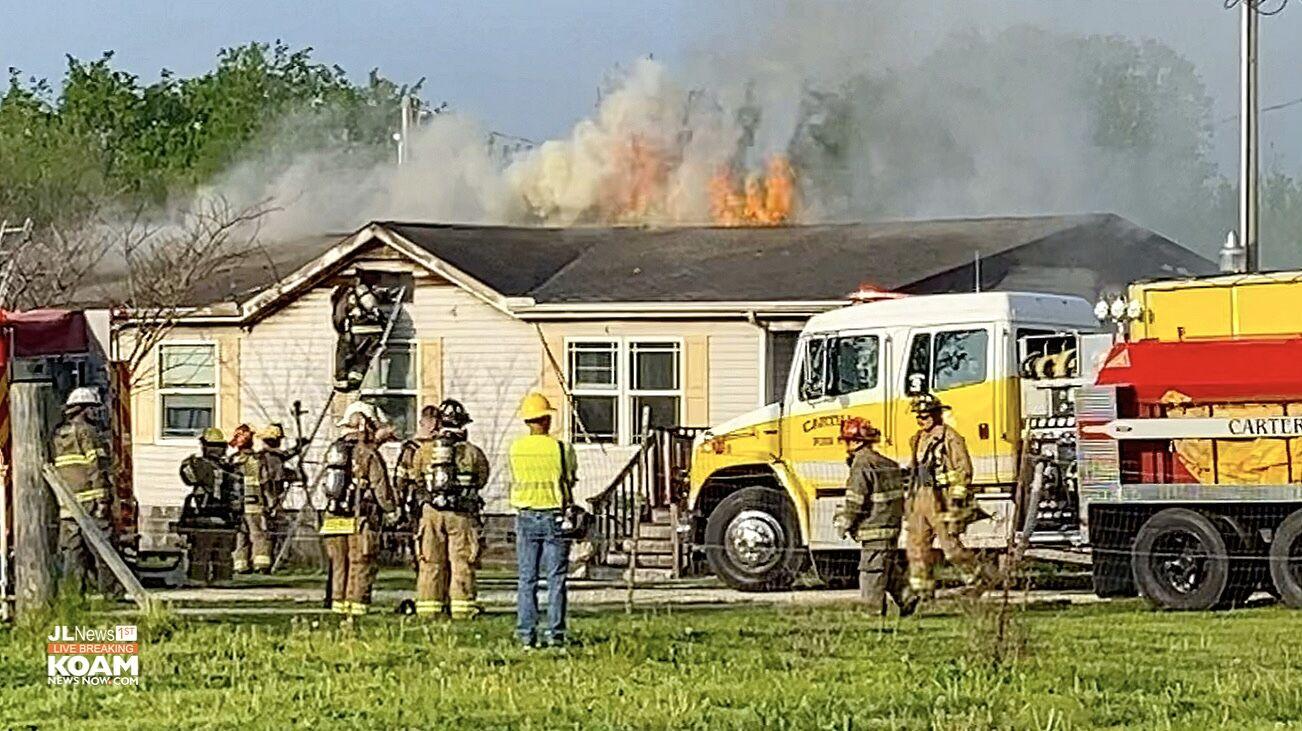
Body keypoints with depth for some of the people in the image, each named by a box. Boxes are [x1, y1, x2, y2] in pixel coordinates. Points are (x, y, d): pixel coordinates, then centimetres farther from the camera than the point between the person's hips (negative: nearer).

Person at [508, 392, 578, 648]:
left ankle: (526, 633, 4)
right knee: (556, 578, 3)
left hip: (526, 517, 2)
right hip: (555, 517, -2)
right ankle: (555, 632, 0)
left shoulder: (515, 449, -2)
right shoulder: (562, 449, -9)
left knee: (526, 579, 6)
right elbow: (570, 480, 4)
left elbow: (515, 481, 8)